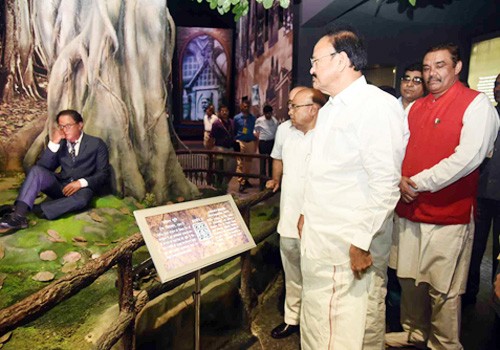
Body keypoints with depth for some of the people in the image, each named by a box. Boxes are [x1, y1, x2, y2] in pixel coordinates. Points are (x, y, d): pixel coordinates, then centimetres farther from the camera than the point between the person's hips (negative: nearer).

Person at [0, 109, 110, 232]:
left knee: (81, 199, -39)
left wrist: (81, 183, -20)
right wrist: (53, 143, -10)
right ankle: (18, 215, -35)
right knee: (36, 170, -25)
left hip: (81, 188, -3)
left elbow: (103, 174, -4)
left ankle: (37, 211, -33)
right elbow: (42, 167, 1)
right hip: (59, 186, 4)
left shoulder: (96, 144, 1)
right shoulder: (60, 143, 11)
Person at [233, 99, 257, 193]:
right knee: (240, 163, -6)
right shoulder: (237, 118, 1)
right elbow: (234, 131, 6)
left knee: (248, 162, 11)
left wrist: (255, 144, 6)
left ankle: (245, 179, 26)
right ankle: (241, 183, -5)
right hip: (240, 142, -3)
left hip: (250, 142, 3)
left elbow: (255, 131, 7)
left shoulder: (253, 118, 5)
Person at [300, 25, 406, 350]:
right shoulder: (330, 109, 17)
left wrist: (362, 242, -20)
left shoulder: (378, 105, -14)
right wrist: (308, 213, 20)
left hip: (351, 249, -9)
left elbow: (385, 183, -20)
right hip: (322, 243, 9)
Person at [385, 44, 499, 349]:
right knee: (410, 280, 17)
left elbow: (469, 157, -18)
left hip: (449, 215, -6)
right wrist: (401, 180, -3)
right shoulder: (416, 108, 14)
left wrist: (419, 182, -15)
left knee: (443, 290, 4)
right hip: (409, 210, 6)